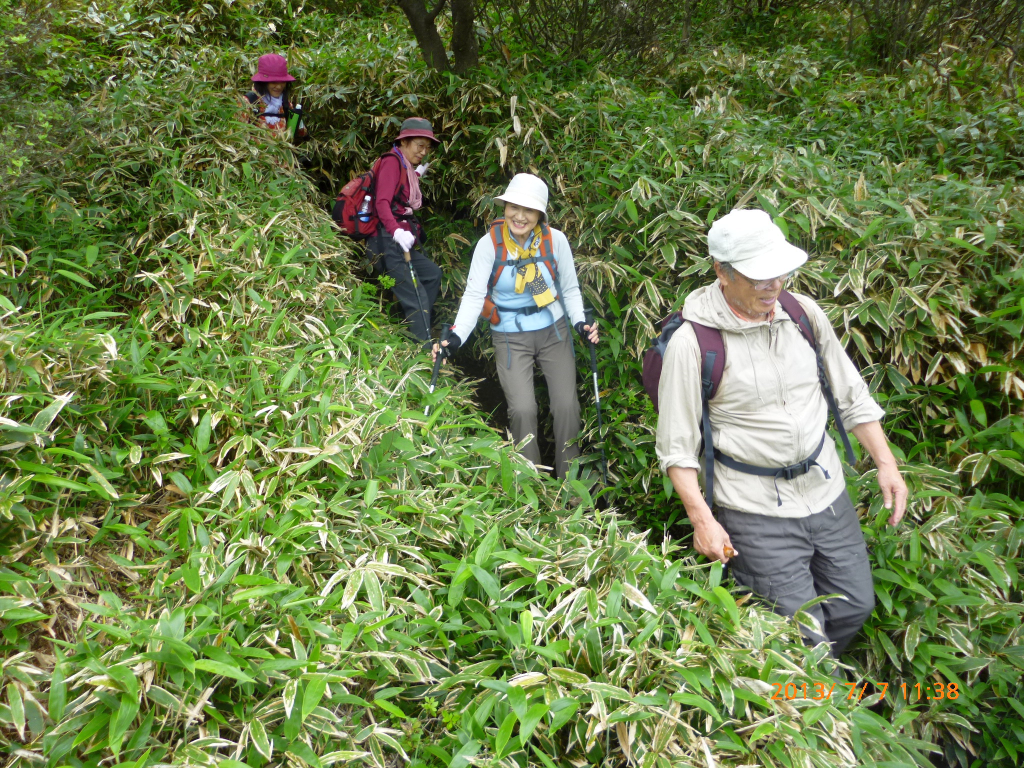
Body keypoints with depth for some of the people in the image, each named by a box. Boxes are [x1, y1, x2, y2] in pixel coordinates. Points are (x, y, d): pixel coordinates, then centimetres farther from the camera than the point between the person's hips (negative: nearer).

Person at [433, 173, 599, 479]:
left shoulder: (555, 240, -6)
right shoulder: (490, 243, -10)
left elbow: (570, 289, 5)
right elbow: (474, 295, -15)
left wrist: (580, 322, -12)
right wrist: (456, 337, -29)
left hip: (554, 331, 2)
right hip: (510, 338, -1)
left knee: (566, 405, -4)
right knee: (523, 409, -13)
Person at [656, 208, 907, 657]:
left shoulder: (803, 313, -1)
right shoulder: (692, 342, -18)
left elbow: (852, 396, 10)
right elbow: (676, 447, -13)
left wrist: (886, 464, 6)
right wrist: (701, 519, -18)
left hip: (826, 491, 6)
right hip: (756, 510, -6)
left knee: (855, 607, 17)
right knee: (803, 637, -2)